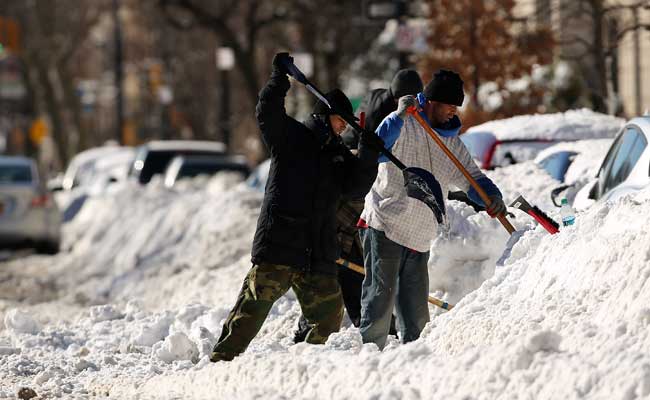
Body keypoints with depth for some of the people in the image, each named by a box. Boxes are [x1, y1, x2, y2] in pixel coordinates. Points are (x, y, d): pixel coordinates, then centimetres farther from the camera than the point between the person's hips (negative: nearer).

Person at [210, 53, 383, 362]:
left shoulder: (339, 154, 19)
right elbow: (267, 114, -11)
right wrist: (280, 79, -20)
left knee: (329, 314, 4)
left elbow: (356, 187, 8)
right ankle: (223, 358, -5)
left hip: (318, 254, 6)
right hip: (278, 244, -6)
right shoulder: (291, 136, 5)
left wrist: (368, 156, -7)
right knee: (254, 306, -10)